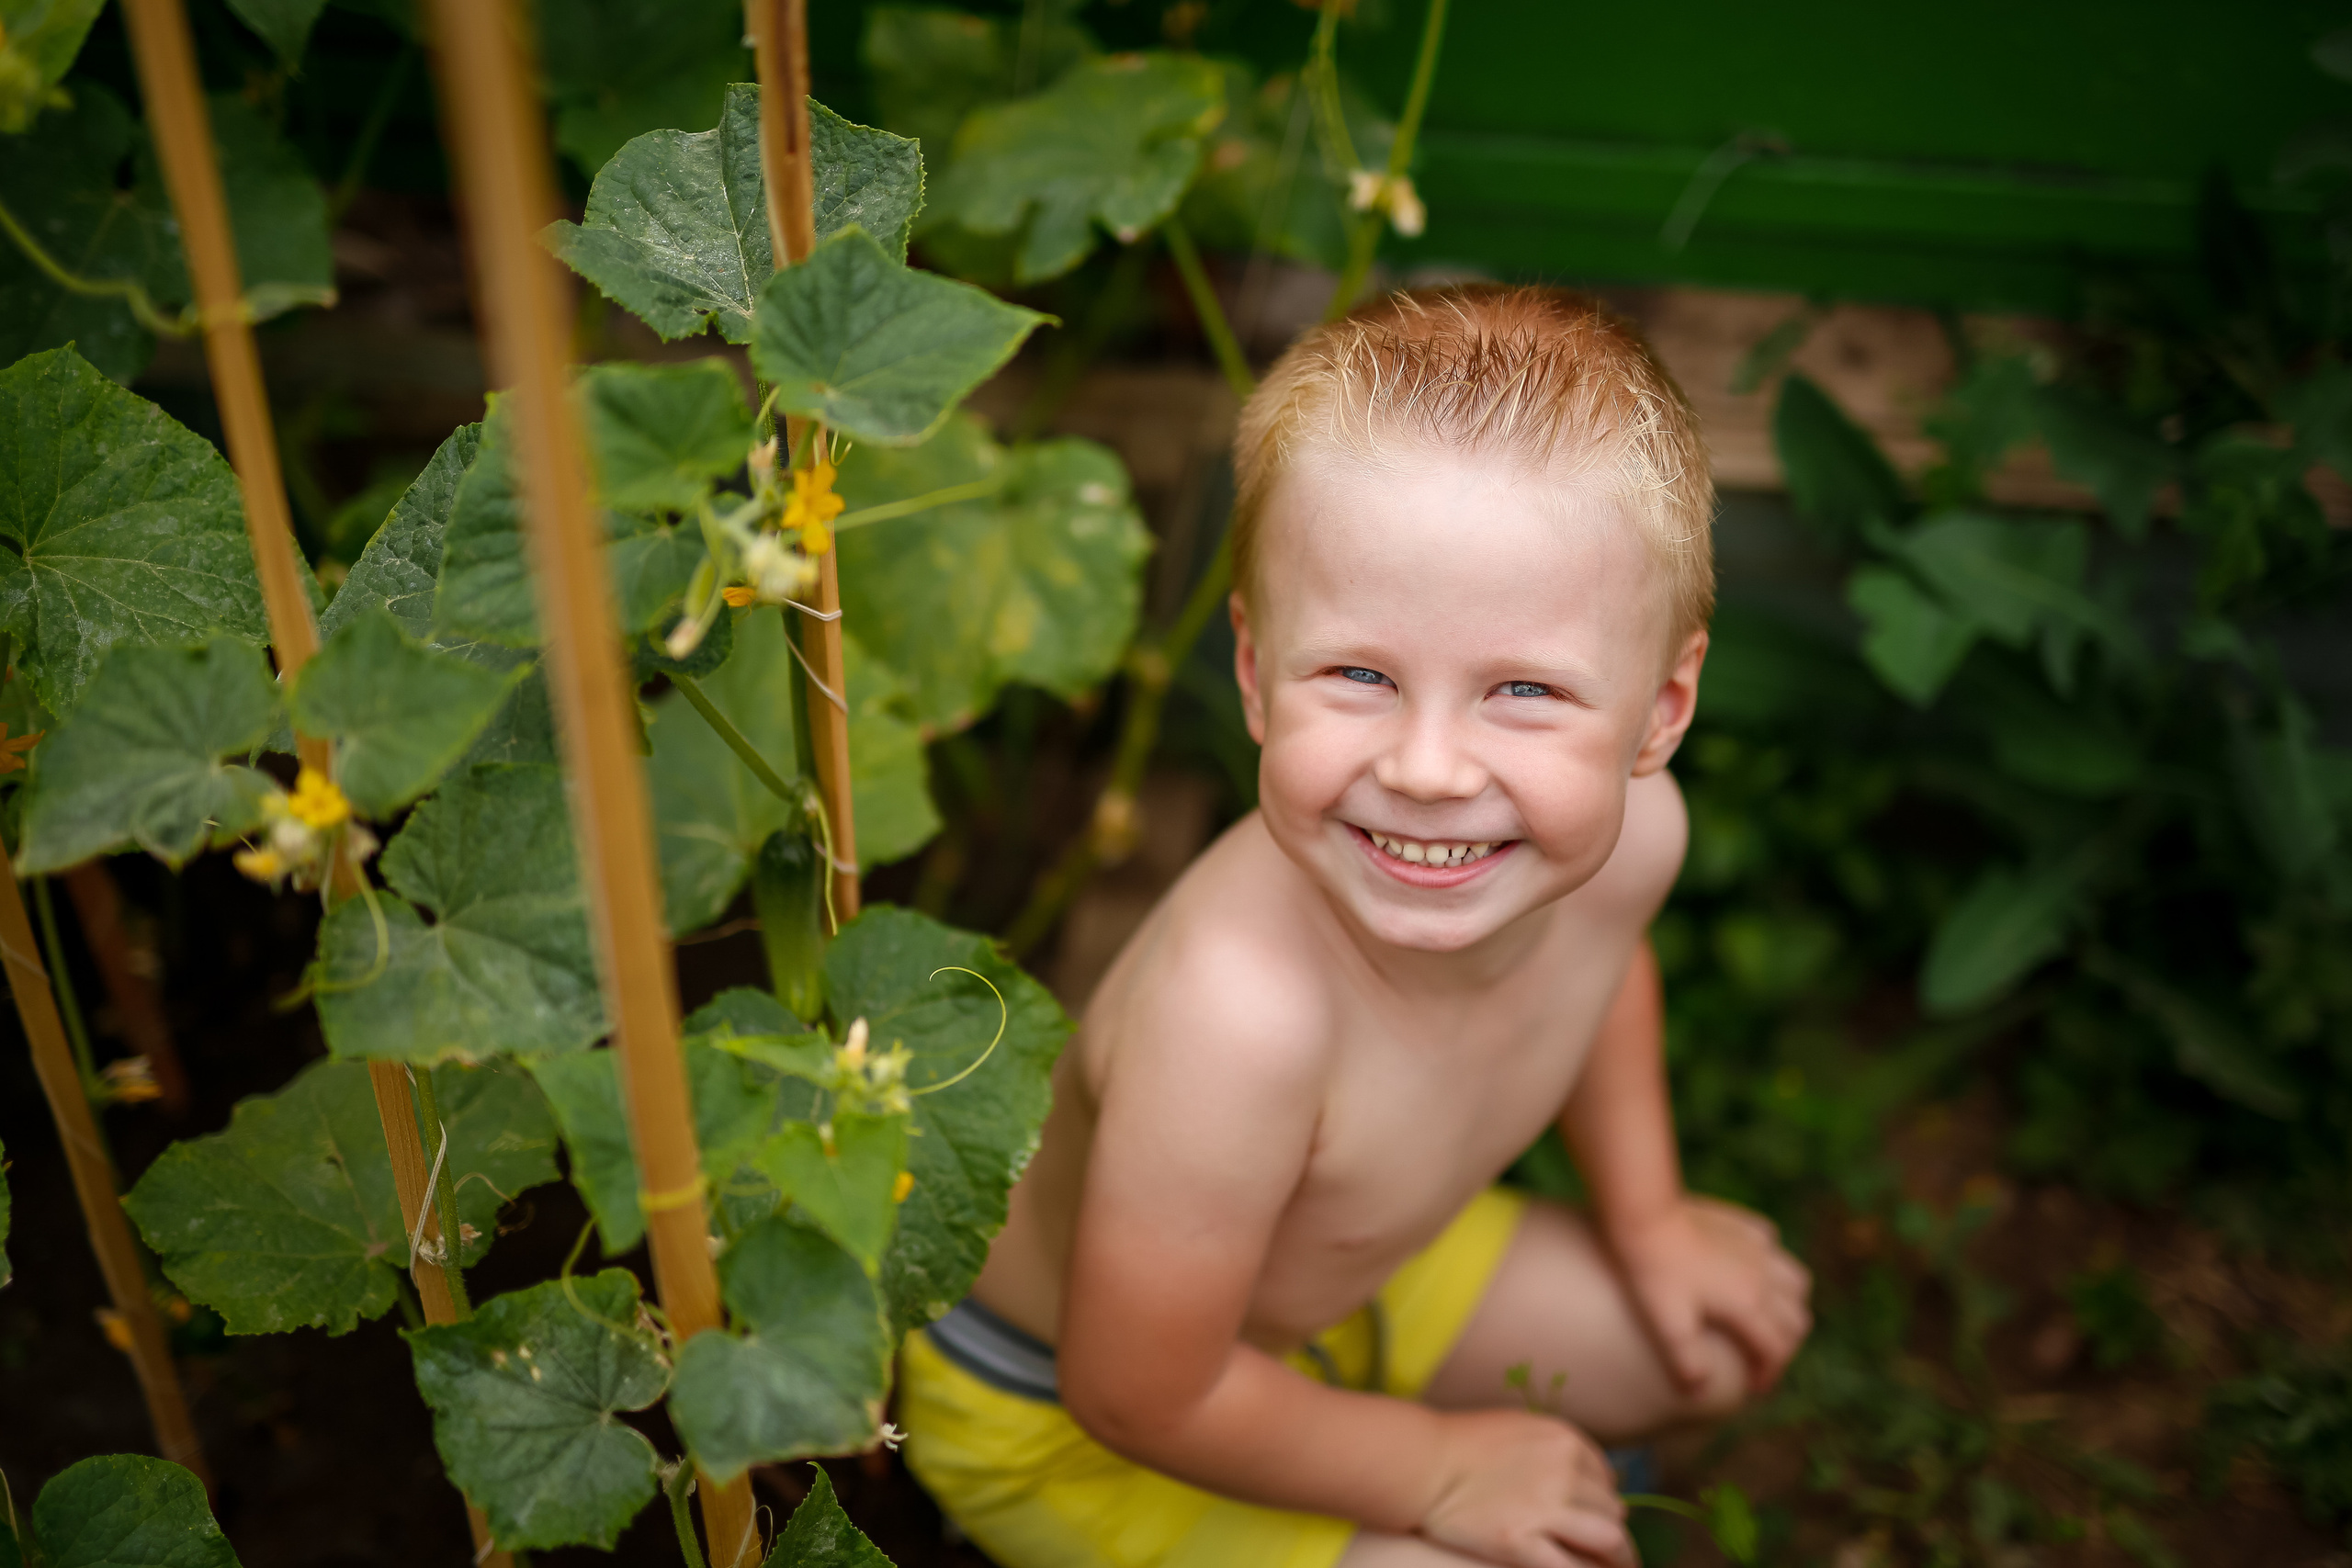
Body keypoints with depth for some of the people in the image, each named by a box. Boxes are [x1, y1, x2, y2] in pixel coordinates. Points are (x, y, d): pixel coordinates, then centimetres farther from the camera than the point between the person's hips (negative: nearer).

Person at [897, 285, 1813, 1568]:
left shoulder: (1628, 836, -24)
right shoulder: (1238, 1008, -45)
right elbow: (1137, 1396, -29)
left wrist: (1646, 1214, 9)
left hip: (1347, 1257, 6)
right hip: (1064, 1421, -6)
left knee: (1727, 1345, 15)